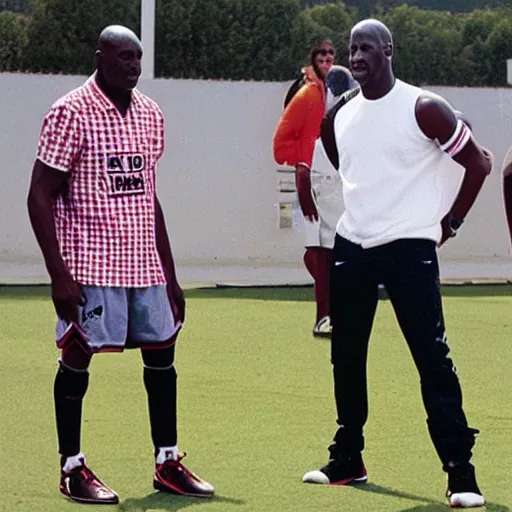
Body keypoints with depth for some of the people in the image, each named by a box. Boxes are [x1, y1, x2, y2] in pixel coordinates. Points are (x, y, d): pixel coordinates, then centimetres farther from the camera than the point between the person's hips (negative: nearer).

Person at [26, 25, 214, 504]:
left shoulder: (149, 114, 10)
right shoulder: (70, 114, -10)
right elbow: (40, 196, -11)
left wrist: (170, 275, 16)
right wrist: (58, 273, -17)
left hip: (145, 265, 7)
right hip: (90, 266, -7)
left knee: (162, 353, 8)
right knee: (77, 358, 0)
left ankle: (168, 465, 18)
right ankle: (72, 468, 10)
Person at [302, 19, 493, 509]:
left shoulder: (422, 108, -10)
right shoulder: (342, 115, 9)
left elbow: (479, 162, -3)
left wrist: (451, 221, -1)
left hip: (409, 249, -7)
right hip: (351, 248, 7)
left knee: (432, 358, -11)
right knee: (345, 357, 12)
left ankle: (460, 472, -10)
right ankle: (347, 460, 26)